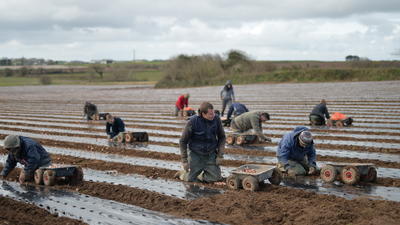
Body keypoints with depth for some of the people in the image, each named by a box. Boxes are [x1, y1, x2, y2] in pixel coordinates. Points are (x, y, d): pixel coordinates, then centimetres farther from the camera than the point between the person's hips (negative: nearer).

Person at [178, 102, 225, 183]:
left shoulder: (216, 119, -11)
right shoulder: (192, 122, -20)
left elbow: (221, 137, 5)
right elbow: (183, 141, -10)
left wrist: (220, 155, -3)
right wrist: (184, 161, -11)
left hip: (210, 154, 3)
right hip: (195, 154, -3)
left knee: (216, 178, -7)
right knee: (190, 179, -6)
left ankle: (200, 175, 24)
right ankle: (183, 173, 30)